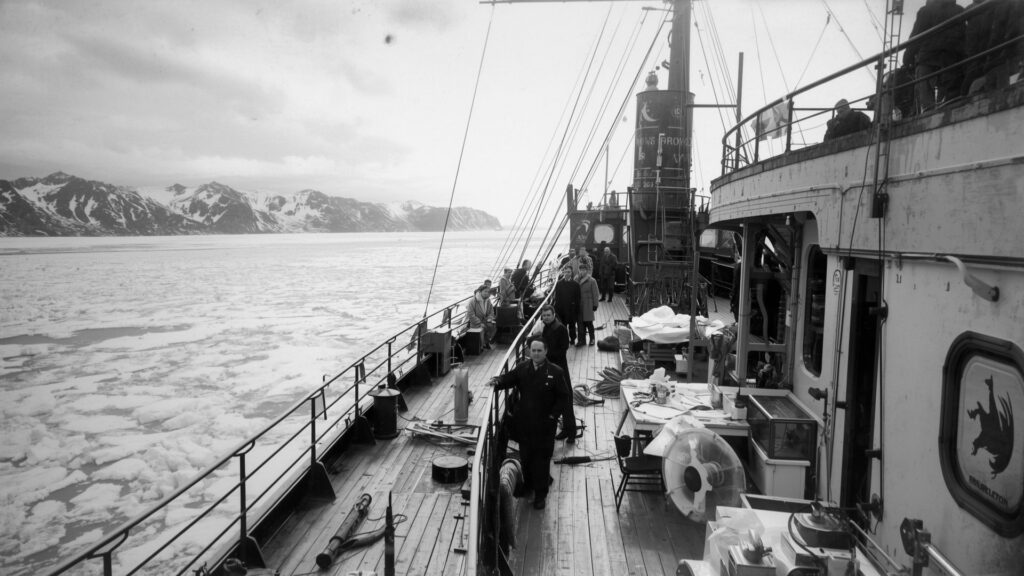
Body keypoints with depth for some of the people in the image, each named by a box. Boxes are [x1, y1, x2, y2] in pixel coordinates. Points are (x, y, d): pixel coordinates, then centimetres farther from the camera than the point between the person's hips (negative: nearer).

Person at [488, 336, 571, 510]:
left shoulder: (555, 372, -11)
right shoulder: (522, 368, -2)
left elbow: (564, 398, -7)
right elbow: (509, 378, 2)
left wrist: (553, 416, -13)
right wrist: (498, 381, -20)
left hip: (544, 426, -3)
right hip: (524, 423, 4)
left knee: (542, 459, 6)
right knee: (525, 456, 18)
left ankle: (540, 494, 21)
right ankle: (527, 484, 40)